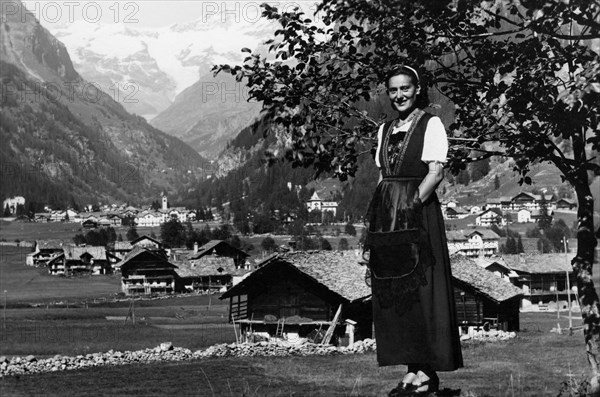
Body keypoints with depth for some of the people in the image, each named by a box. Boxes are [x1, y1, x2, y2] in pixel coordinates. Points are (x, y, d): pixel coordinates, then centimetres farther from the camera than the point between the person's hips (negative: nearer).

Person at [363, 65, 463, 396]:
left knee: (420, 291, -6)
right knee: (391, 294, 5)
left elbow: (436, 172, -11)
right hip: (386, 217, 7)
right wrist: (374, 225, 9)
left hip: (418, 215, -7)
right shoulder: (385, 130, 17)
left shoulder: (430, 124, -2)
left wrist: (412, 204, -21)